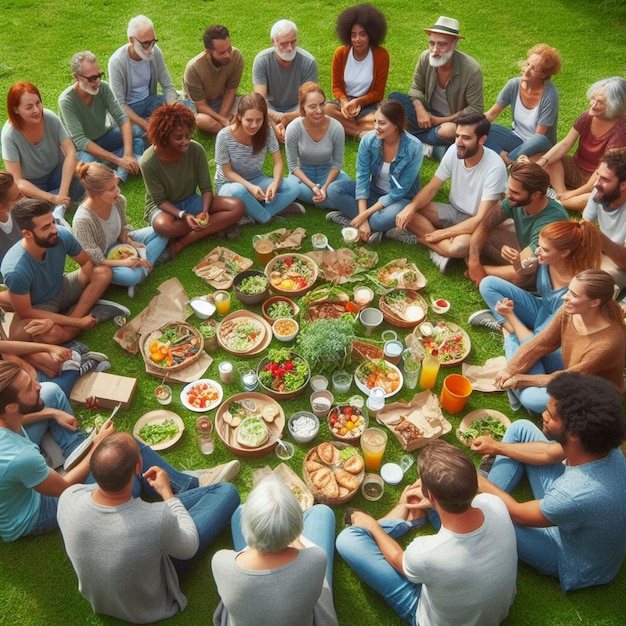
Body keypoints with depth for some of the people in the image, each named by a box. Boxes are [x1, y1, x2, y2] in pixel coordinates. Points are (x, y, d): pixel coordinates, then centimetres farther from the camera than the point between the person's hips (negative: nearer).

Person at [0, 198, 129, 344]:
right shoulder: (16, 270, -36)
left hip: (61, 289, 5)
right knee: (51, 335, -37)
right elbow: (25, 313, -25)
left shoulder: (62, 236, -26)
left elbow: (87, 262, -12)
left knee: (103, 273, -18)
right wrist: (78, 321, -27)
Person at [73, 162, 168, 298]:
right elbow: (93, 260, -27)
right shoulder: (83, 220, -34)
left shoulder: (119, 200, -17)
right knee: (131, 275, -37)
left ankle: (141, 269, -12)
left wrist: (129, 242, -15)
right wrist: (124, 263, -33)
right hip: (102, 263, -7)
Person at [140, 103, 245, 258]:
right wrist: (183, 215, -34)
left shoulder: (196, 150, -18)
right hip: (163, 207, -3)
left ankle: (182, 242, -21)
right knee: (163, 226, -42)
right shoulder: (149, 162, -25)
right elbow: (160, 200, -17)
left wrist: (205, 212, -31)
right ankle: (218, 225, -16)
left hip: (191, 201, 4)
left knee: (237, 207, -19)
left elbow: (206, 189, -11)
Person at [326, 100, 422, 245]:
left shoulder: (414, 148, -26)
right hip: (374, 191, 4)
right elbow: (362, 177, -15)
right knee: (334, 190, -18)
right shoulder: (369, 139, -17)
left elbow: (399, 191, -22)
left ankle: (350, 215, -15)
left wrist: (365, 215, -25)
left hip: (401, 199, -4)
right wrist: (362, 217, -25)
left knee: (387, 218, -39)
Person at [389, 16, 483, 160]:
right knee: (394, 98, -16)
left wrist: (442, 120, -19)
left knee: (449, 131, -42)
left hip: (455, 120, -5)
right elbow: (416, 88, 1)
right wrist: (420, 110, -20)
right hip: (430, 115, 5)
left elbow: (475, 109, -16)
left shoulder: (471, 70, -22)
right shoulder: (425, 58, -11)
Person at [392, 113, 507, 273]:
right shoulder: (454, 150, -12)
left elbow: (481, 218, -25)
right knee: (406, 214, -18)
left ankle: (418, 238, -13)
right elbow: (431, 187, -5)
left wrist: (443, 233, -24)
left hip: (475, 222, -5)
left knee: (459, 247, -38)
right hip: (453, 211, 5)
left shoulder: (495, 167, -26)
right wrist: (411, 207, -26)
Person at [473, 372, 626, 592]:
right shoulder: (602, 445, -24)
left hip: (574, 560, -6)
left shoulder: (576, 496, -44)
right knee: (521, 429, 0)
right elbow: (549, 453, -2)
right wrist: (497, 447, 3)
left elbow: (519, 515, -24)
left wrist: (482, 484, -9)